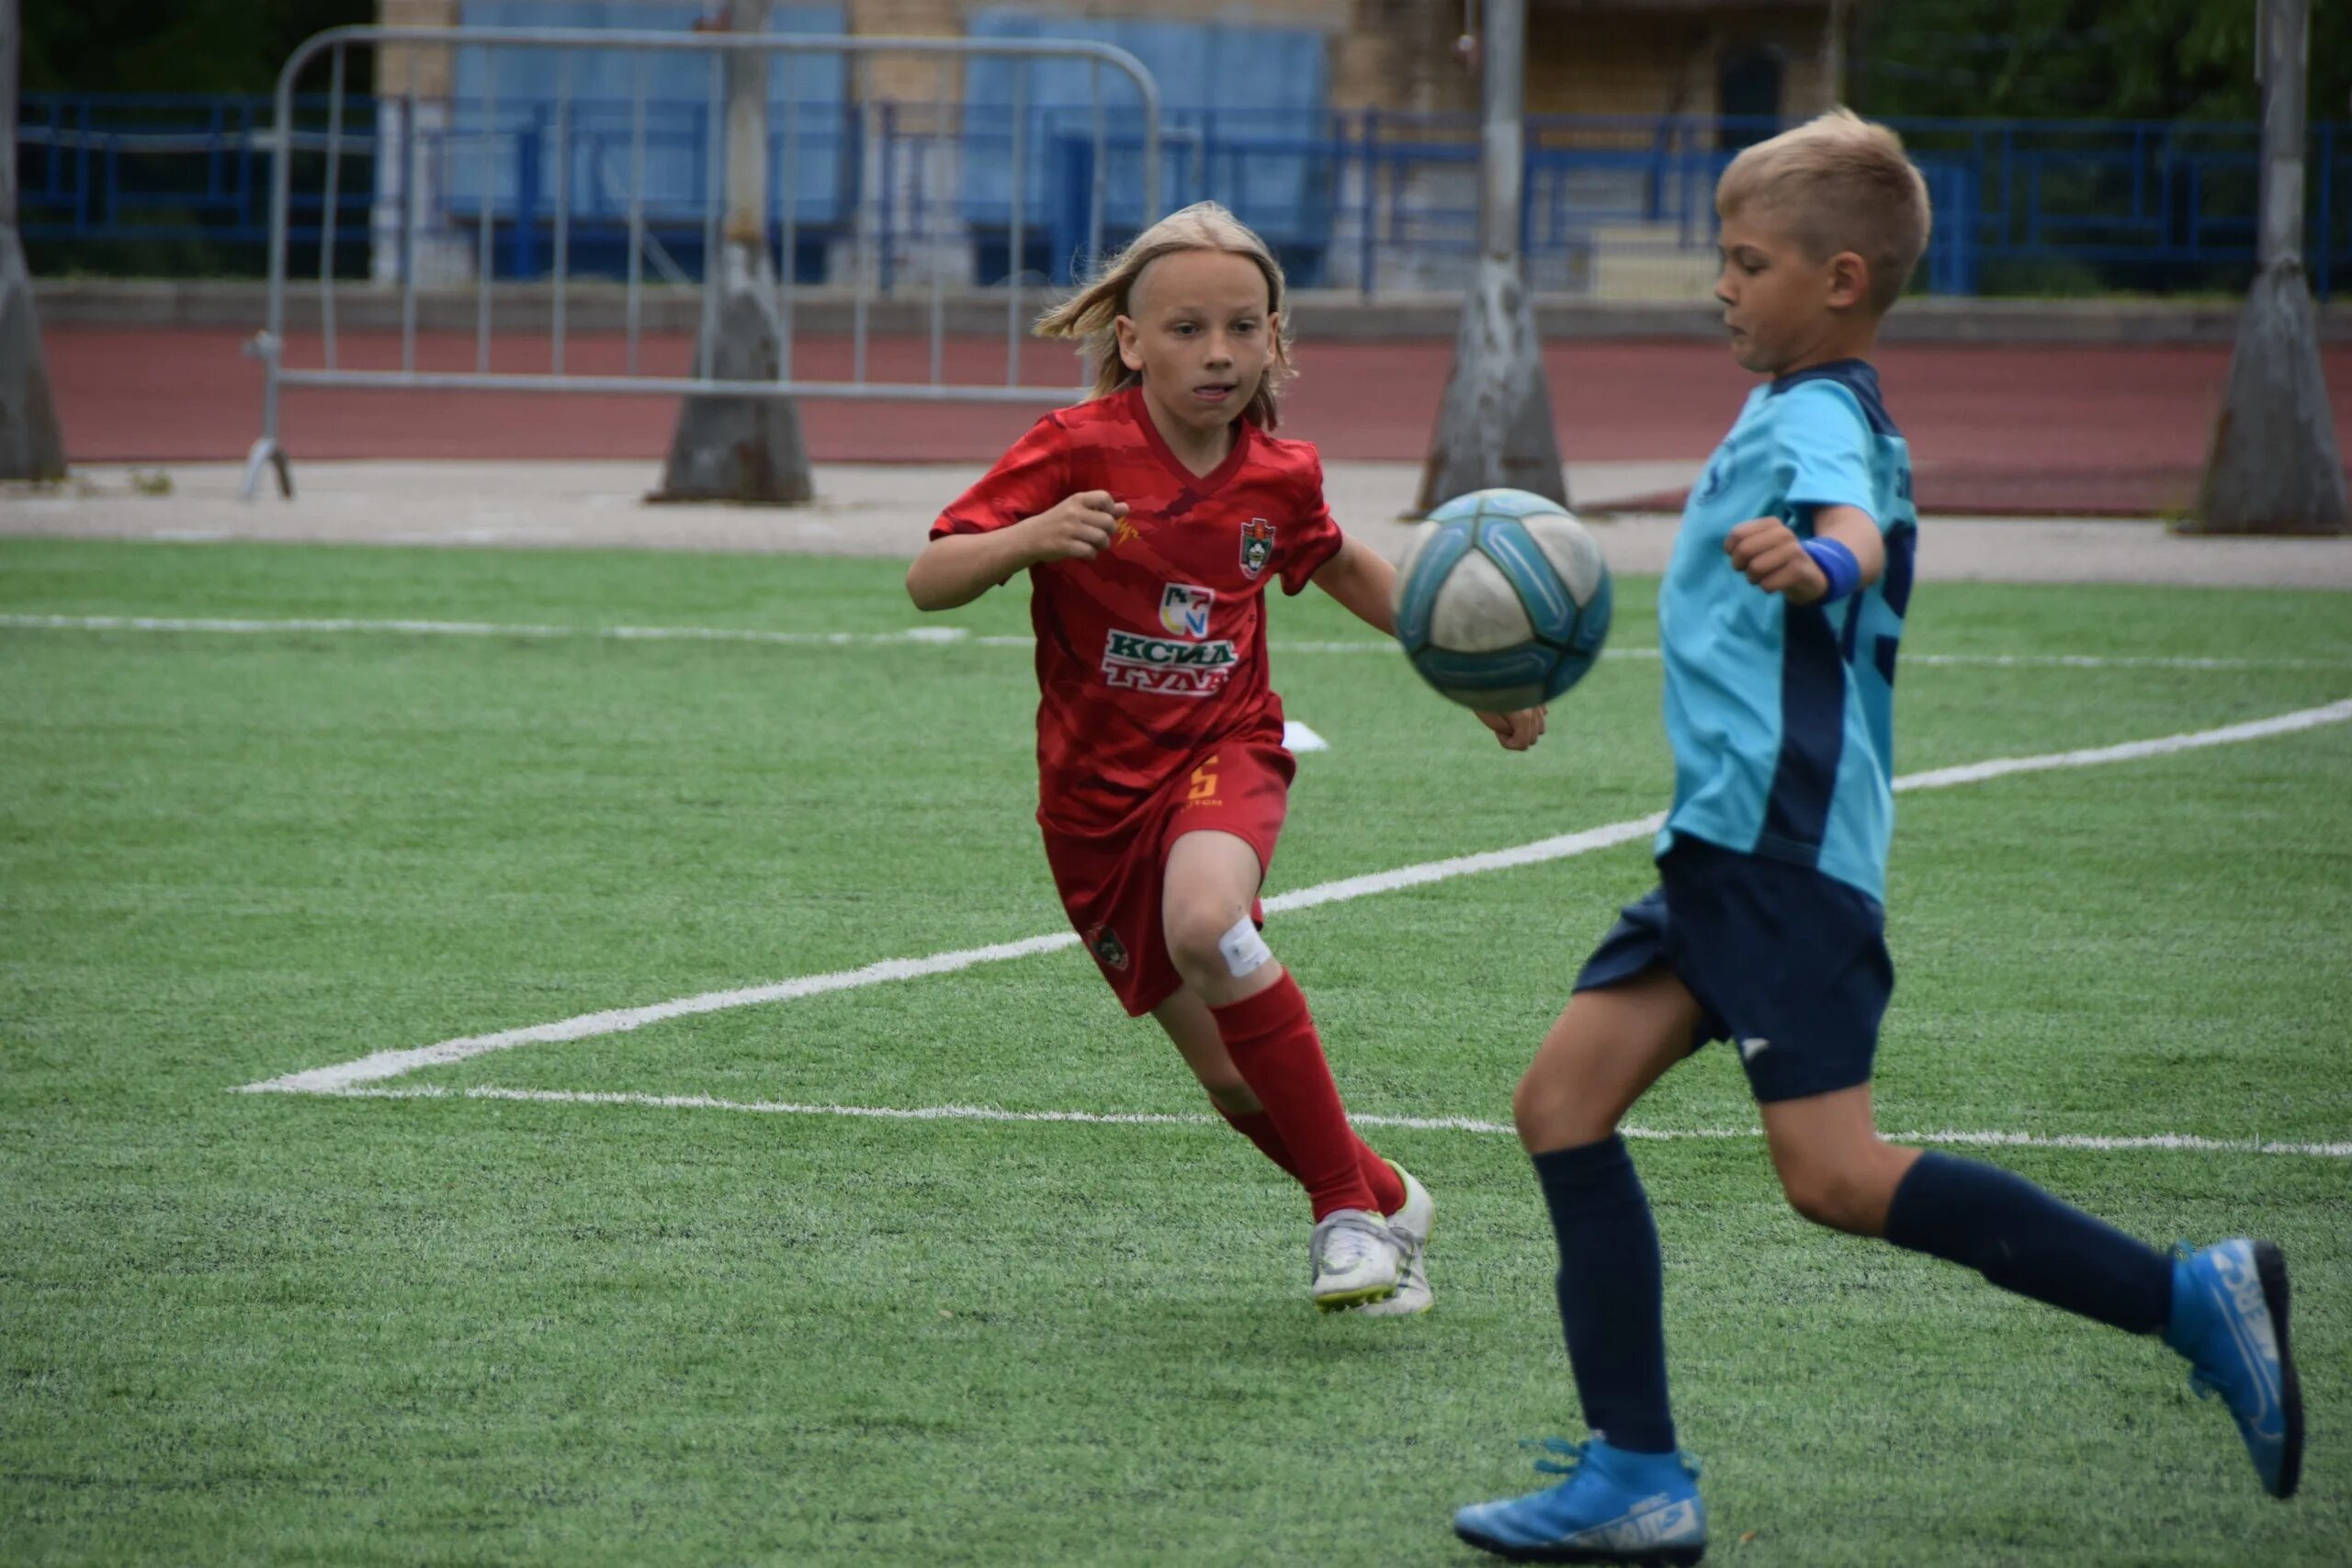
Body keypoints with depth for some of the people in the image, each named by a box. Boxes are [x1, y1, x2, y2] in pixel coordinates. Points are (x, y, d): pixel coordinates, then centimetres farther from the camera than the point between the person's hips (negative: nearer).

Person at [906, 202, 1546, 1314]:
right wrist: (1034, 535, -36)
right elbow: (927, 582, -17)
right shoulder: (1076, 452, -13)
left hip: (1224, 755, 0)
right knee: (1235, 1080, 2)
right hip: (1095, 791, 0)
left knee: (1206, 925, -34)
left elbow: (1339, 565, 21)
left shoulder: (1276, 475, -2)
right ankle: (1383, 1201, 31)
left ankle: (1348, 1210, -23)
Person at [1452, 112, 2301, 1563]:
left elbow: (1858, 524, -36)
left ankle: (2190, 1298, -11)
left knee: (1835, 1175, -16)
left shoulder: (1816, 417, -12)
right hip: (1732, 842, 10)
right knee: (1564, 1103, 4)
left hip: (1787, 843, -10)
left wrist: (1813, 566, -57)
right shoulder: (1816, 414, 20)